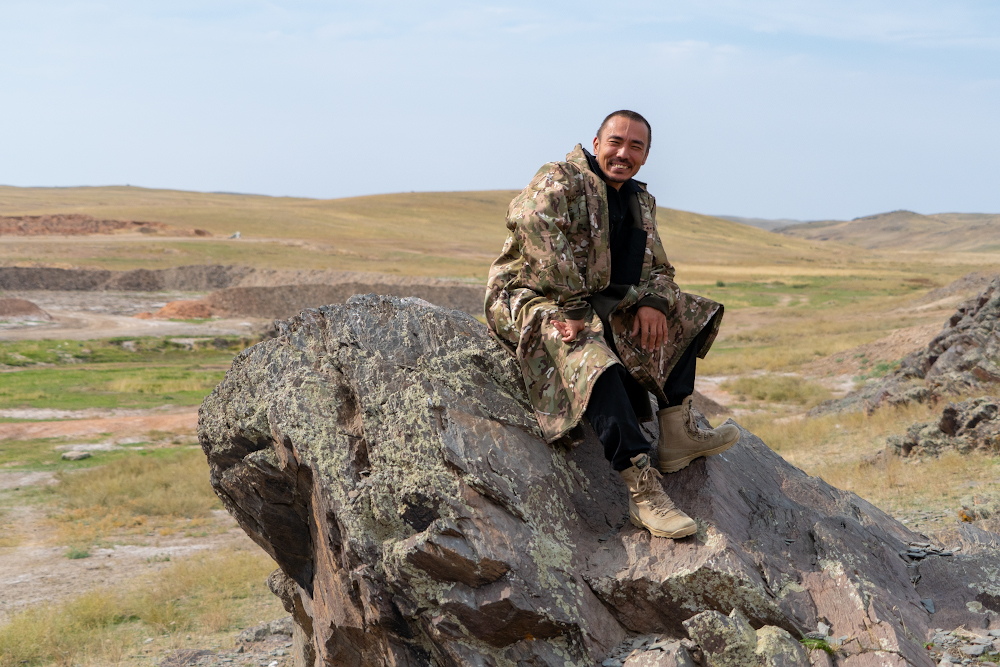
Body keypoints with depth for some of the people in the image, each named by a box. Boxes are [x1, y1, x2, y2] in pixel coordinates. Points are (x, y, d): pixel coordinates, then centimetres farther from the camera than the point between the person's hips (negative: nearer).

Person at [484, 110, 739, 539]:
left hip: (595, 304, 9)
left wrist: (652, 301, -9)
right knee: (590, 357, -36)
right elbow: (531, 222, -26)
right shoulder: (561, 180, -9)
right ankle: (642, 490, -42)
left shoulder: (640, 203, 16)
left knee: (683, 314, 5)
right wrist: (570, 304, -30)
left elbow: (657, 269, 17)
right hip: (529, 301, -9)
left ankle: (676, 434, -4)